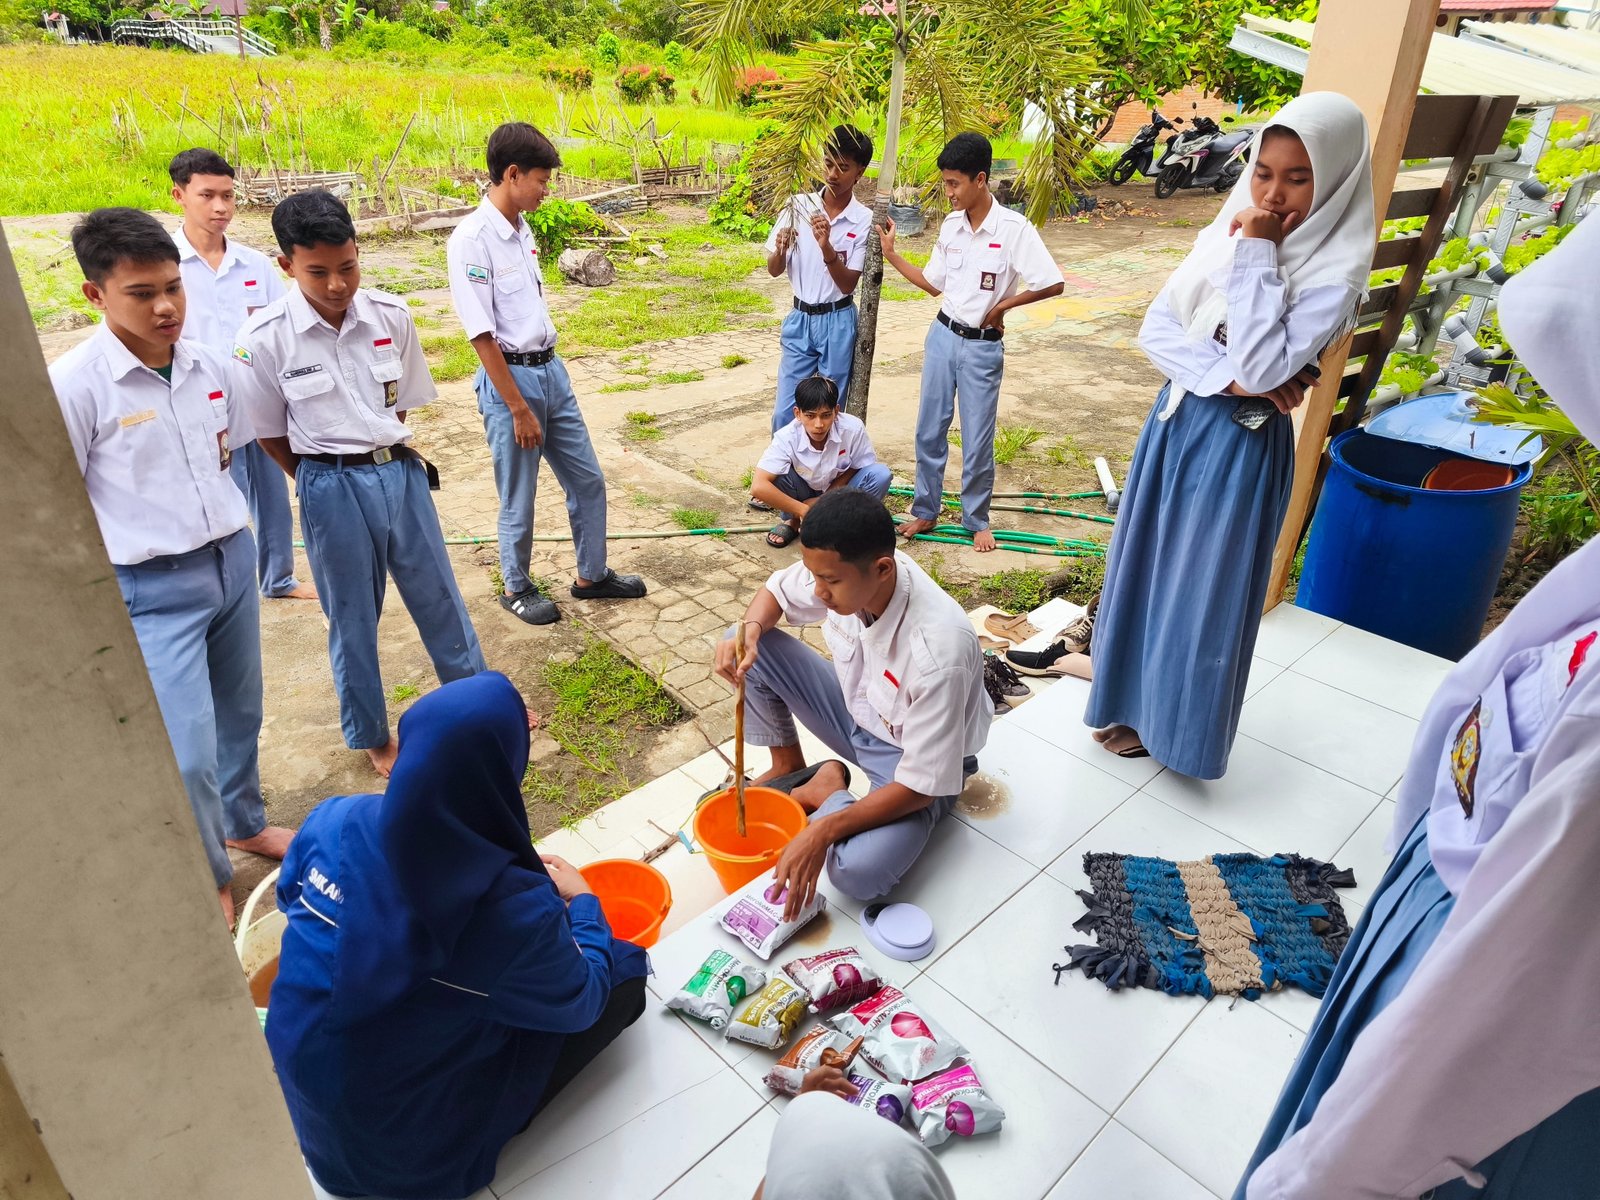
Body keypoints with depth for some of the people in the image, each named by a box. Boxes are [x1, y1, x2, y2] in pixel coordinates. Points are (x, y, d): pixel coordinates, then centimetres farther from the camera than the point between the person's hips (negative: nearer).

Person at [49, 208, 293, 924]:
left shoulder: (207, 365, 1)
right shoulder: (76, 384, -15)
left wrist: (209, 512, 14)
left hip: (234, 559, 6)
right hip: (154, 588, -5)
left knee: (239, 713, 20)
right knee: (188, 754, -4)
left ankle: (244, 822, 45)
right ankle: (207, 878, 21)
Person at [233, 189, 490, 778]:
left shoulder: (391, 315, -6)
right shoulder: (266, 338, -13)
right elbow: (270, 432, -1)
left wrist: (390, 457, 10)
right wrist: (325, 479, 7)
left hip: (401, 471, 3)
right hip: (332, 487, -2)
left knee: (439, 596, 16)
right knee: (353, 619, 12)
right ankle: (372, 736, 32)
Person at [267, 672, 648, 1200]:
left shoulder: (332, 821, -18)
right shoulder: (512, 909, -33)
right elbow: (578, 1002, -12)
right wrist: (582, 901, 6)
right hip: (406, 1155, -5)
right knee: (622, 970, 1)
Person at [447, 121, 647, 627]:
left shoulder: (522, 229, 9)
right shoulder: (472, 239, -16)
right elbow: (482, 334, -18)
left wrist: (548, 372, 15)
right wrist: (519, 409, -17)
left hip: (551, 370, 8)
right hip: (510, 378, -8)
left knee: (587, 480, 14)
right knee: (518, 499, 6)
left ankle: (592, 575, 30)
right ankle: (517, 588, 27)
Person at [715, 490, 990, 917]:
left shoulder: (938, 650, -38)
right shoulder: (841, 569, -21)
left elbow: (922, 785, -31)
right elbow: (777, 590, 1)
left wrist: (822, 832, -34)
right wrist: (750, 629, -22)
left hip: (914, 761, -6)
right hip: (856, 711, 6)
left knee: (858, 872, -33)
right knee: (744, 649, -8)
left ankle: (828, 789, 2)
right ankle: (788, 766, 14)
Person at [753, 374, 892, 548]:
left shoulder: (853, 428, -28)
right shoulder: (787, 437, -29)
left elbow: (861, 468, -12)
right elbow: (758, 486, -37)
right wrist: (803, 511, -36)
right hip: (805, 493, 0)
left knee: (881, 474, -27)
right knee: (776, 475, -31)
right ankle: (793, 521, -1)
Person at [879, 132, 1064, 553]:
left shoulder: (1013, 228, -15)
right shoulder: (951, 225, 3)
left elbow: (1053, 284, -16)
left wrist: (1002, 305, -12)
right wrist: (891, 254, 5)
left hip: (983, 347, -5)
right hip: (942, 336, 5)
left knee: (978, 440, 4)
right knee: (929, 430, 10)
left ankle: (977, 519, 22)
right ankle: (926, 510, 25)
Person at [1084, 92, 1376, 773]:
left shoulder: (1335, 270, -15)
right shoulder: (1226, 233, 2)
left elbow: (1262, 367, -25)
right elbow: (1155, 330, -4)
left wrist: (1257, 254, -21)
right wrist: (1230, 378, -18)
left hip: (1238, 447, -6)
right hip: (1175, 423, 6)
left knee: (1198, 589, 5)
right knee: (1142, 567, 15)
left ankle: (1174, 724, 26)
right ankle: (1132, 699, 34)